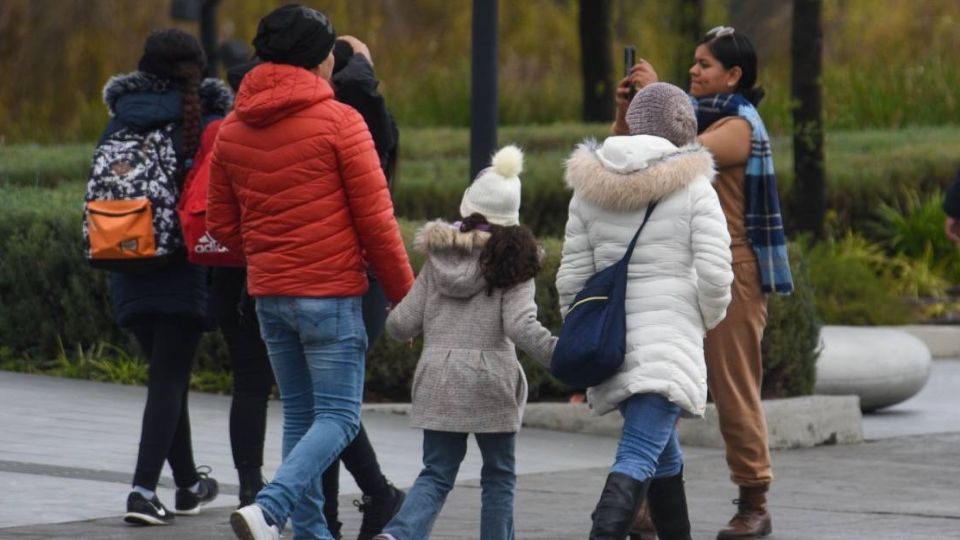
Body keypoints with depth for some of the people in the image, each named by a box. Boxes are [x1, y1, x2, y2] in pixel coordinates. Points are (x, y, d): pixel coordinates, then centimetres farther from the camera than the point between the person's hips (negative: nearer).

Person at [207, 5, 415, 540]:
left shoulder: (234, 128, 7)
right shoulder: (339, 121, -10)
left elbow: (222, 222, 13)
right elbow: (376, 219, -9)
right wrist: (404, 293, -1)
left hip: (269, 294, 6)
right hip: (330, 294, -6)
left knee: (300, 414, 15)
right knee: (338, 417, -4)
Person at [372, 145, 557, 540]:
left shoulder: (438, 259, 6)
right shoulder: (512, 262, -4)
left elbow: (402, 325, 6)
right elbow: (521, 326, -16)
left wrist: (392, 318, 28)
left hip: (437, 380, 3)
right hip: (490, 381, -3)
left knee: (436, 474, 7)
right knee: (499, 476, 12)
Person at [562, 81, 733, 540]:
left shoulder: (591, 187, 7)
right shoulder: (692, 187, -5)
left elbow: (572, 278, 8)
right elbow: (715, 275, -10)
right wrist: (706, 322, 10)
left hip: (609, 341, 6)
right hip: (670, 338, -6)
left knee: (663, 451, 23)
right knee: (638, 459, -14)